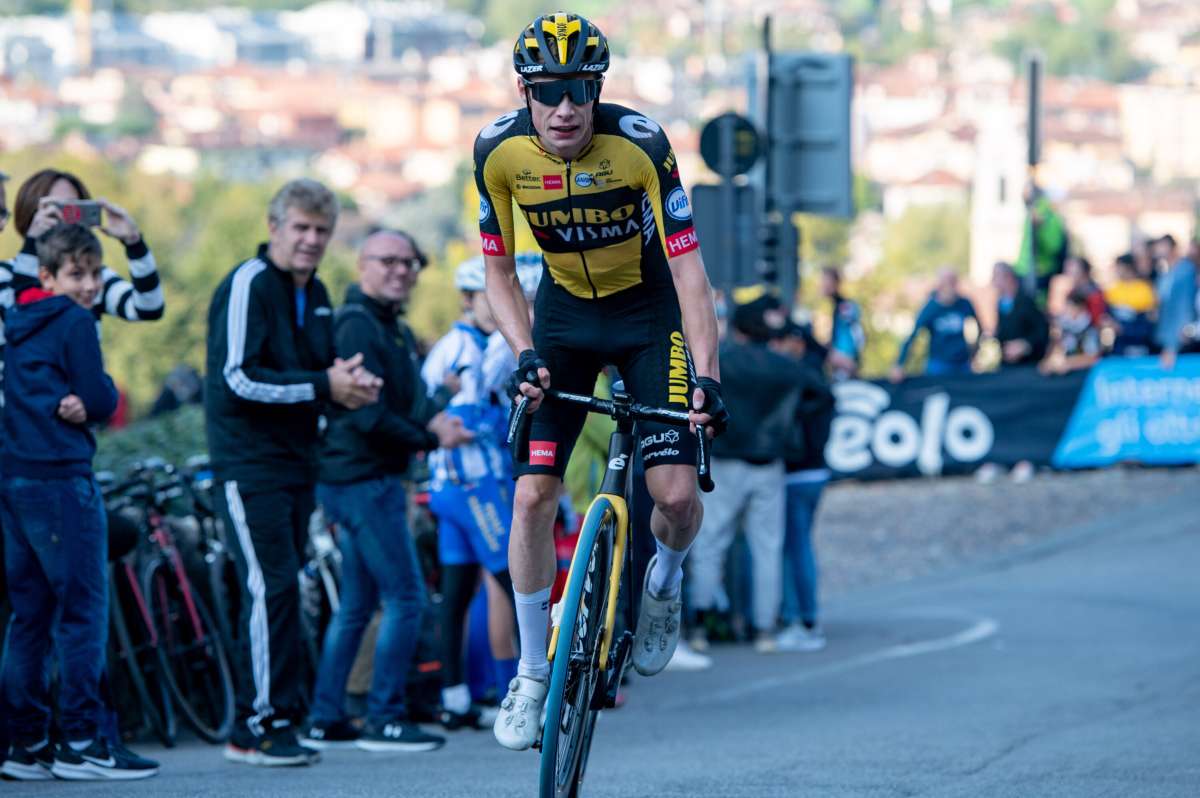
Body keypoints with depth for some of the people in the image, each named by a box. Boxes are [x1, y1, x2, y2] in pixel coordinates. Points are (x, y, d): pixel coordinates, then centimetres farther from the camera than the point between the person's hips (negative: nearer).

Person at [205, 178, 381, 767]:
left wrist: (352, 385, 3)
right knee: (271, 587, -13)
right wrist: (324, 386, -20)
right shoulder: (247, 285, -11)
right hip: (248, 463, -8)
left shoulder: (316, 295, 15)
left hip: (296, 462, 8)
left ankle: (259, 723, 13)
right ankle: (261, 724, -9)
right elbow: (240, 378, -19)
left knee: (280, 591, 8)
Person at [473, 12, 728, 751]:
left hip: (648, 312, -2)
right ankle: (534, 671, 6)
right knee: (532, 497, -10)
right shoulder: (500, 150, -19)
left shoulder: (640, 144, -27)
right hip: (564, 312, 2)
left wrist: (707, 375, -36)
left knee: (677, 495, -15)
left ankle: (666, 579, 21)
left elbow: (688, 266, -27)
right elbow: (499, 272, -7)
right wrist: (525, 353, -22)